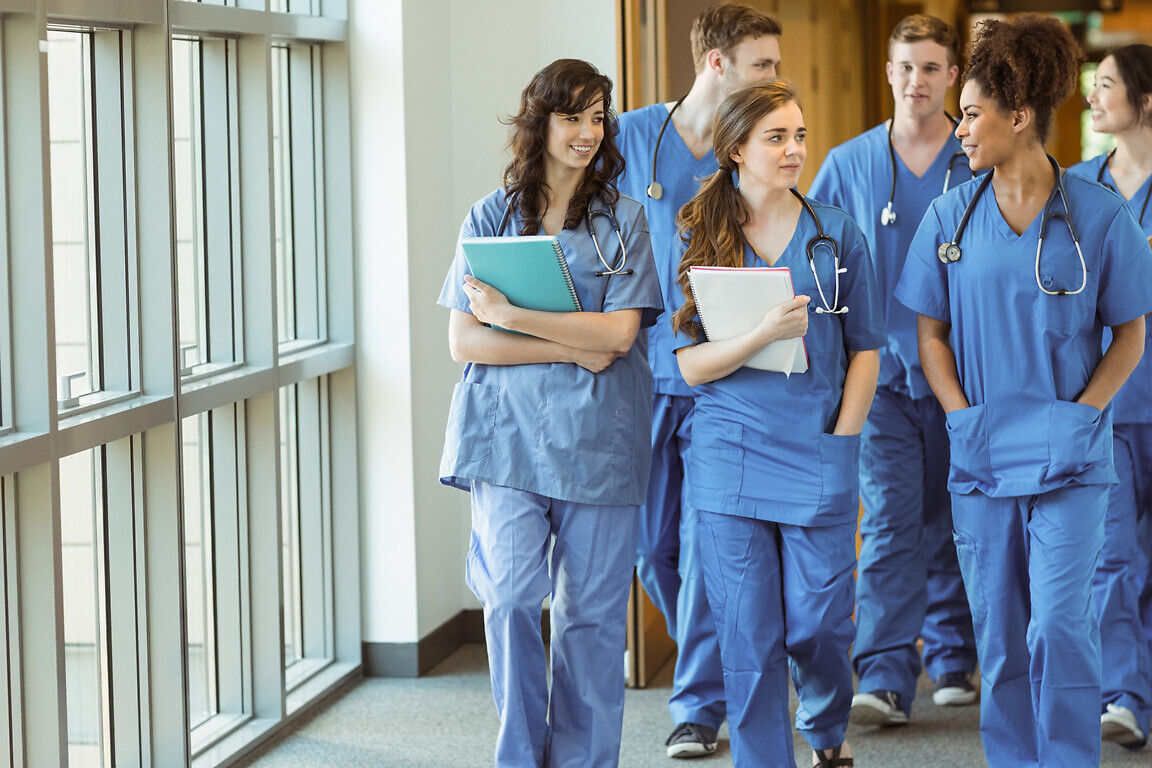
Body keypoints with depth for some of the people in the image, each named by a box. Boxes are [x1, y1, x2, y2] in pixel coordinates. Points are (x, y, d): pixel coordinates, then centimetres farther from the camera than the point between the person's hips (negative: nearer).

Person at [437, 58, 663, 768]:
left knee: (591, 610, 2)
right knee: (511, 596, -12)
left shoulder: (623, 218, 6)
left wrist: (513, 317, -12)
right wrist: (572, 348, -9)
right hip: (507, 434, 0)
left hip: (596, 436, 0)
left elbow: (619, 332, -6)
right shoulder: (492, 218, 7)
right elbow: (465, 341, 0)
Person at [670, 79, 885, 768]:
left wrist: (841, 439, -2)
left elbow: (865, 349, 8)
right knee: (748, 633, 0)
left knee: (818, 624, 4)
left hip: (818, 458, 0)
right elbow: (692, 364, -2)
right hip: (730, 459, 0)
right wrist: (763, 335, -19)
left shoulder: (836, 234, 4)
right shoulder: (701, 239, 3)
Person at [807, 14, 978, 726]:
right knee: (890, 520, -10)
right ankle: (884, 677, -14)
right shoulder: (848, 164, 4)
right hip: (882, 368, -1)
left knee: (952, 520, 10)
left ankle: (953, 655, 25)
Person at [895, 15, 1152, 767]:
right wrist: (963, 417, -4)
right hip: (982, 456, 3)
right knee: (999, 638, 8)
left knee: (1059, 628, -11)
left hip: (1069, 457, -3)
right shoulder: (950, 217, 3)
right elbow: (931, 332, 9)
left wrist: (1083, 414, -10)